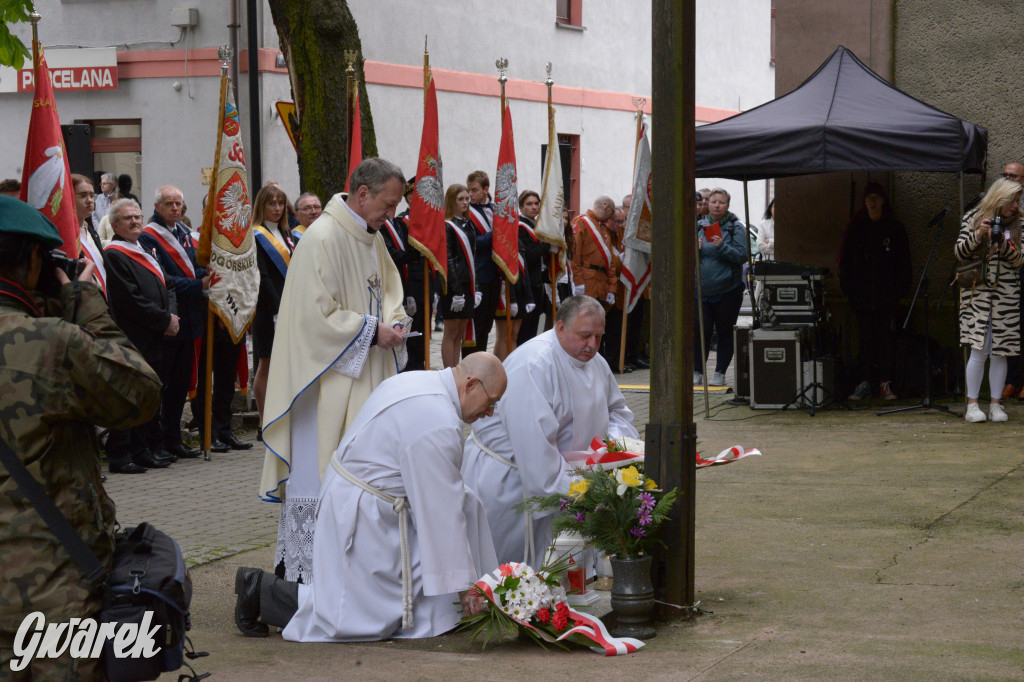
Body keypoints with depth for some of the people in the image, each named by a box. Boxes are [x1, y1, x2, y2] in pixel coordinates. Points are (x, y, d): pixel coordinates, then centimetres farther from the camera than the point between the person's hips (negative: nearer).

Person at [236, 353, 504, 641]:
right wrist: (463, 584, -14)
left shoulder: (417, 381, 6)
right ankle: (263, 592, 1)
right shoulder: (438, 425, -25)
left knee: (466, 505, 9)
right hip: (364, 518, -10)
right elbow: (443, 515, -21)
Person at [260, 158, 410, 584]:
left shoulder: (372, 239, 12)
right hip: (327, 383, -9)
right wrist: (371, 330, -17)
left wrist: (393, 322, 4)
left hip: (364, 381, 9)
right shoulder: (322, 239, -17)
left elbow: (388, 288, 25)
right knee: (318, 473, -5)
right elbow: (316, 315, -21)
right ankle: (304, 573, 1)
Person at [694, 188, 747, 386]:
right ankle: (697, 372, 12)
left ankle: (720, 373, 13)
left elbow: (742, 256, -10)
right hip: (702, 289, 3)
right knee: (701, 331, 1)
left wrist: (722, 246, -23)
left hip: (727, 291, -3)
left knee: (725, 332, 5)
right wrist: (696, 249, -8)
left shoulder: (736, 227, -3)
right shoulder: (700, 226, 9)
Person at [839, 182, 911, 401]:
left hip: (887, 295, -1)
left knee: (886, 339, -1)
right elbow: (846, 261, 10)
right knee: (866, 339, 2)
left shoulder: (894, 228, 6)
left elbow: (904, 262, 5)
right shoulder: (856, 229, 9)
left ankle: (885, 383, 3)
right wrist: (848, 288, 1)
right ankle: (865, 383, 4)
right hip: (862, 296, 1)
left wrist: (901, 289, -4)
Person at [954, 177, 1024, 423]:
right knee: (979, 350, -9)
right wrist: (977, 235, -15)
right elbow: (959, 254, 0)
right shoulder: (973, 219, 4)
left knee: (999, 352, 1)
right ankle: (972, 405, -2)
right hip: (978, 292, -2)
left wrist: (1003, 244, -14)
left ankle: (996, 405, 9)